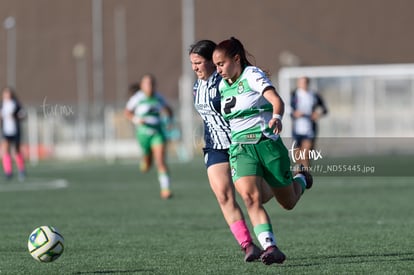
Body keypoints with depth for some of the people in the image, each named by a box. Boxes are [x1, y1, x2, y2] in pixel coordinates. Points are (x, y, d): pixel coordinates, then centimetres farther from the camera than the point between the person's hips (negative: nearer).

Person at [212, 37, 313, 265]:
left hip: (267, 143, -4)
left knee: (288, 203, 10)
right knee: (249, 196, -25)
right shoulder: (223, 86, 11)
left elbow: (276, 100, -24)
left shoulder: (252, 75, -9)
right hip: (240, 149, 4)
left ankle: (301, 179, 45)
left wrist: (276, 117, -44)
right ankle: (270, 248, -30)